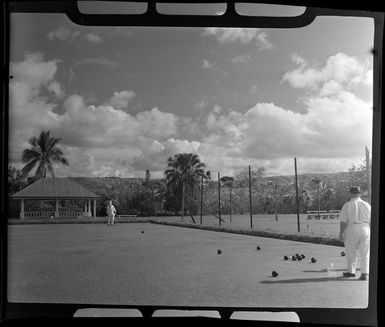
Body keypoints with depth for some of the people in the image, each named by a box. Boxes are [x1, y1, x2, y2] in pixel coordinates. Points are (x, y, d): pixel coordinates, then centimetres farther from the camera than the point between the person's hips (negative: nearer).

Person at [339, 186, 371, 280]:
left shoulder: (347, 205, -6)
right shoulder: (367, 205, 4)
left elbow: (343, 221, -10)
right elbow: (371, 221, 5)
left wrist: (341, 233, -3)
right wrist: (371, 234, 14)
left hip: (351, 230, -3)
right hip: (365, 230, 3)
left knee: (351, 252, 11)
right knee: (365, 253, 7)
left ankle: (351, 272, 21)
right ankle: (365, 273, 2)